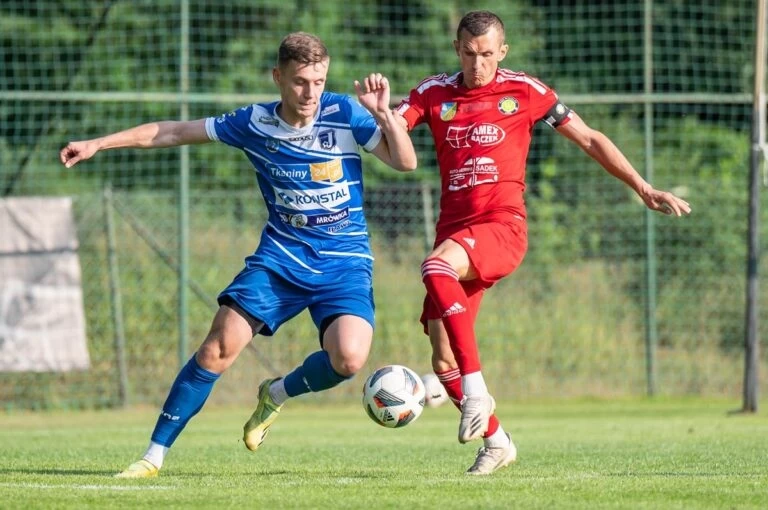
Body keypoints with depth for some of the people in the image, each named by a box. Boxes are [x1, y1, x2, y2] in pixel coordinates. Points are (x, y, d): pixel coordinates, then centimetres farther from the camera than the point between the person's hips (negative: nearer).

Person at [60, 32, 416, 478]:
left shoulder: (345, 115, -9)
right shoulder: (254, 123, -3)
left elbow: (405, 162, -15)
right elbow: (173, 133, 7)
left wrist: (384, 114, -32)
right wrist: (98, 144, 7)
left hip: (344, 261, -2)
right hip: (280, 256, 2)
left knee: (348, 358, -26)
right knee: (220, 345, -14)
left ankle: (277, 393, 8)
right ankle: (155, 456, -4)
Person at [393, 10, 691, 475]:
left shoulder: (523, 91, 3)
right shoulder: (433, 94, 8)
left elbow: (589, 139, 11)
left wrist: (645, 190, 9)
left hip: (503, 225, -4)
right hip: (455, 230, 4)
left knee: (437, 267, -36)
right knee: (443, 359, -1)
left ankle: (476, 389, -34)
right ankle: (496, 441, 19)